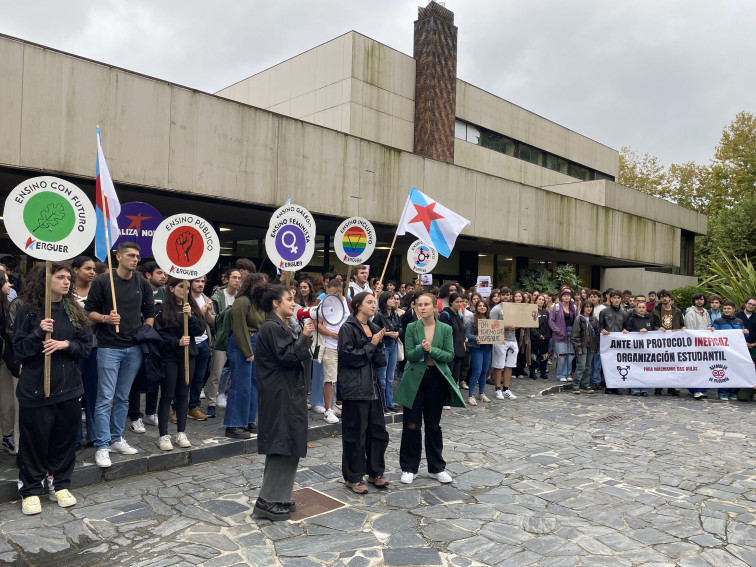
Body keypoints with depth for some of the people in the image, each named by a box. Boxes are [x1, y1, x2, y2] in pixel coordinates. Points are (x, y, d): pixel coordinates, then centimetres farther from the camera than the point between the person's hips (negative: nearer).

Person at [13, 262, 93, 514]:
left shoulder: (75, 311, 5)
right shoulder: (29, 310, -5)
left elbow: (86, 346, 5)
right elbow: (19, 350, -6)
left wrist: (66, 344, -14)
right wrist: (39, 333, -22)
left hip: (69, 387, 4)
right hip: (35, 389, -3)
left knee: (65, 438, 12)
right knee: (35, 440, 6)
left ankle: (60, 485, 27)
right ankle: (31, 490, 22)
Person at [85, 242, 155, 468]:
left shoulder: (143, 284, 7)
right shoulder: (102, 281, -4)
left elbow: (149, 313, 14)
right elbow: (89, 311, -2)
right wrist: (105, 318, -20)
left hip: (134, 348, 4)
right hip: (109, 347, -4)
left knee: (123, 397, 12)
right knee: (105, 398, -3)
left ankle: (117, 439, 23)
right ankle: (102, 446, 5)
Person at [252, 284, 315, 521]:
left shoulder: (280, 326, 16)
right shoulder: (271, 327, -15)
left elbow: (292, 355, 17)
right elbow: (286, 357, -21)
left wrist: (304, 336, 6)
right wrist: (303, 338, -19)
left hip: (288, 395, 11)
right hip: (281, 397, -11)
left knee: (285, 448, 15)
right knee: (284, 448, -5)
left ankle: (278, 497, 25)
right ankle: (267, 501, 4)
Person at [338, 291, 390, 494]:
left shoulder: (375, 328, 14)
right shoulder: (348, 328, -8)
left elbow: (381, 360, 10)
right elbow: (348, 356, -17)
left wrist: (378, 346, -11)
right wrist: (371, 345, -10)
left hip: (373, 387, 7)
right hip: (355, 388, -7)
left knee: (378, 430, 11)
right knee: (355, 433, 1)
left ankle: (375, 472, 26)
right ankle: (354, 477, 15)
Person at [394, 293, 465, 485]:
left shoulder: (445, 329, 1)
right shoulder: (411, 328, -1)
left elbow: (450, 355, -5)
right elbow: (409, 355, -7)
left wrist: (431, 350, -18)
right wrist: (421, 348, -26)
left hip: (436, 378, 1)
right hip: (415, 379, -1)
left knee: (434, 425, 11)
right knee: (411, 425, 1)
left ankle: (436, 468, 25)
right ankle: (409, 468, 16)